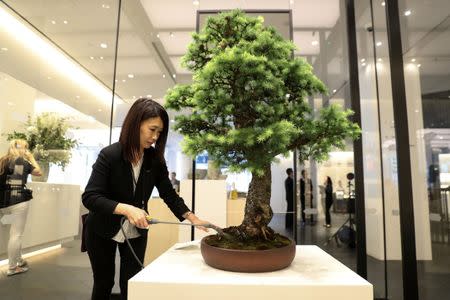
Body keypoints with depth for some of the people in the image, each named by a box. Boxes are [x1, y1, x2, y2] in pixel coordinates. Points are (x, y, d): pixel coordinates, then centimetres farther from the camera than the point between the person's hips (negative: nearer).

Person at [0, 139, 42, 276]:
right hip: (18, 201, -7)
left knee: (14, 233, 18)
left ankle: (19, 260, 30)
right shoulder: (23, 161, -2)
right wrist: (31, 158, 15)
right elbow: (38, 172, 9)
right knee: (16, 234, 0)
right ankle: (12, 267, 6)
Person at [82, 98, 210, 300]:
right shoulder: (109, 155, -23)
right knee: (103, 283, 15)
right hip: (102, 231, -2)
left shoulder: (155, 160, -11)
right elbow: (89, 197, -26)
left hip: (136, 233, 3)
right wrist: (126, 209, -40)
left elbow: (169, 194, -8)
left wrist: (192, 218, -21)